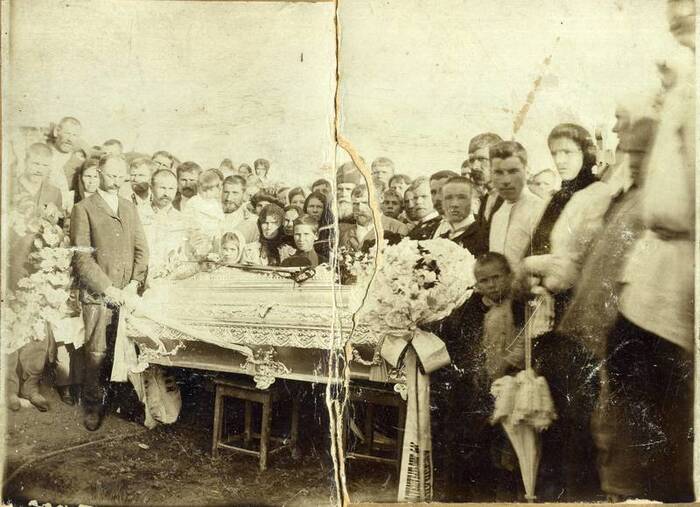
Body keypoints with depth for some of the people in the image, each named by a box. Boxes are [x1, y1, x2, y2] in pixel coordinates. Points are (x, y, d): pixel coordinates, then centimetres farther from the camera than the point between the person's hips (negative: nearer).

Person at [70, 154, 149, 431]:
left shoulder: (130, 208, 16)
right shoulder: (83, 209, 0)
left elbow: (141, 249, 12)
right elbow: (82, 257, -7)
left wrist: (134, 283, -3)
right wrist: (108, 289, -12)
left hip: (128, 294, 4)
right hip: (98, 295, -4)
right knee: (96, 353, -3)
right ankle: (93, 405, 12)